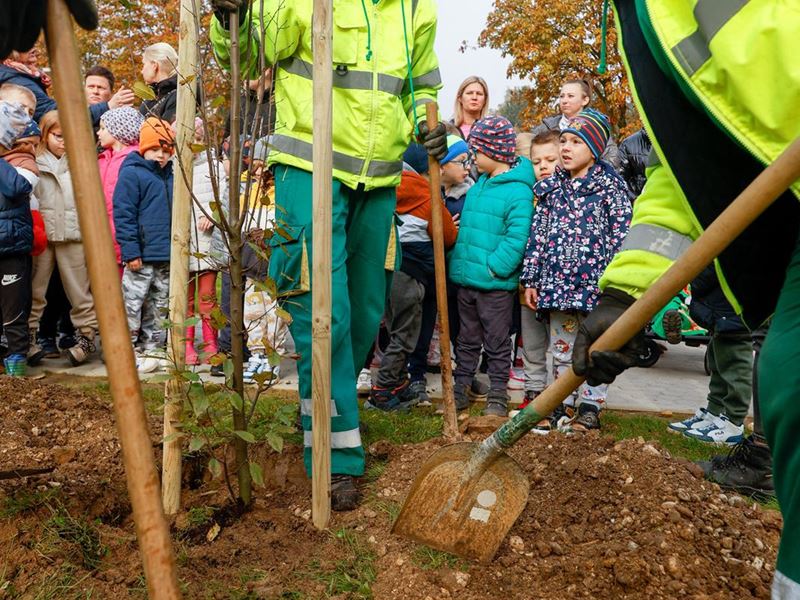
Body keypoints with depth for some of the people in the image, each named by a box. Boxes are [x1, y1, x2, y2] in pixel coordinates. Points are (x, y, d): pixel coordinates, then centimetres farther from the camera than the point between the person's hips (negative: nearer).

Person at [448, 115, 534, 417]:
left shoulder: (518, 191, -14)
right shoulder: (479, 185, 12)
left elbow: (517, 239, -20)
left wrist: (491, 268, -21)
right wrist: (458, 262, 11)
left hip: (496, 285, -7)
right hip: (466, 280, 7)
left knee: (497, 343, 7)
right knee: (467, 339, 17)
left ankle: (497, 395, 20)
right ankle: (460, 388, 28)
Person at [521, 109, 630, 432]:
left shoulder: (610, 186, -4)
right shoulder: (551, 187, 9)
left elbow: (621, 234, -7)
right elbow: (538, 233, 8)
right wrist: (531, 279, 5)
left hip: (594, 283, -4)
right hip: (557, 283, 4)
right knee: (561, 349, 13)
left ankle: (590, 408, 20)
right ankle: (561, 406, 24)